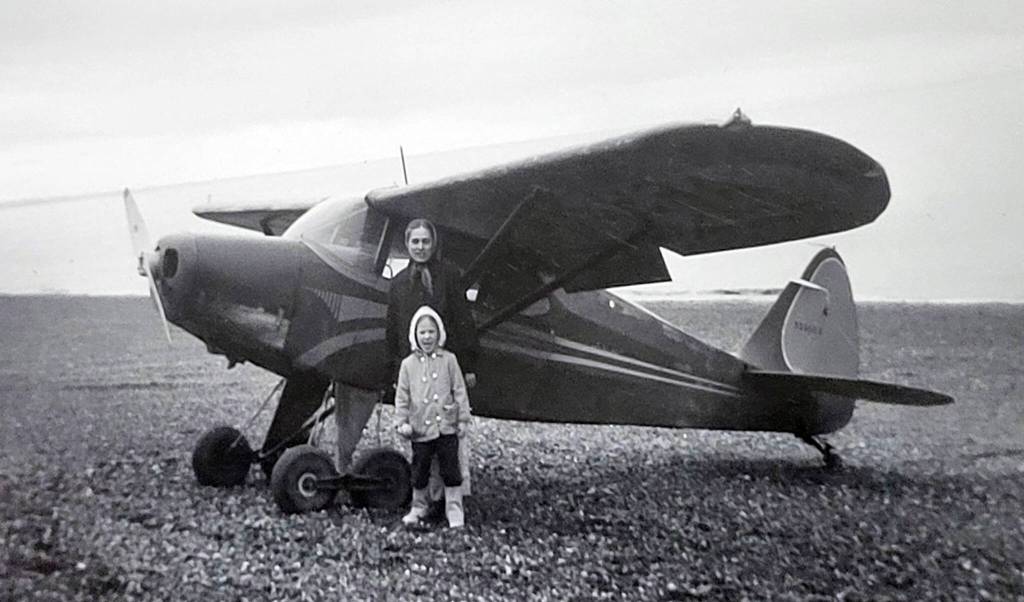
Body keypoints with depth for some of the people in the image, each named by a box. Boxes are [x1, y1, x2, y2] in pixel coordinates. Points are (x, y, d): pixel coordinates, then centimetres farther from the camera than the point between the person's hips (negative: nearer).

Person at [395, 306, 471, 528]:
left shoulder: (449, 360, 3)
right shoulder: (408, 364, 4)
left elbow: (459, 390, 4)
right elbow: (402, 396, 5)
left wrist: (463, 418, 1)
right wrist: (402, 422, -2)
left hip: (446, 426, -1)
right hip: (421, 427, 1)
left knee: (451, 469, 1)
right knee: (420, 470, 10)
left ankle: (454, 510, 13)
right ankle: (419, 506, 30)